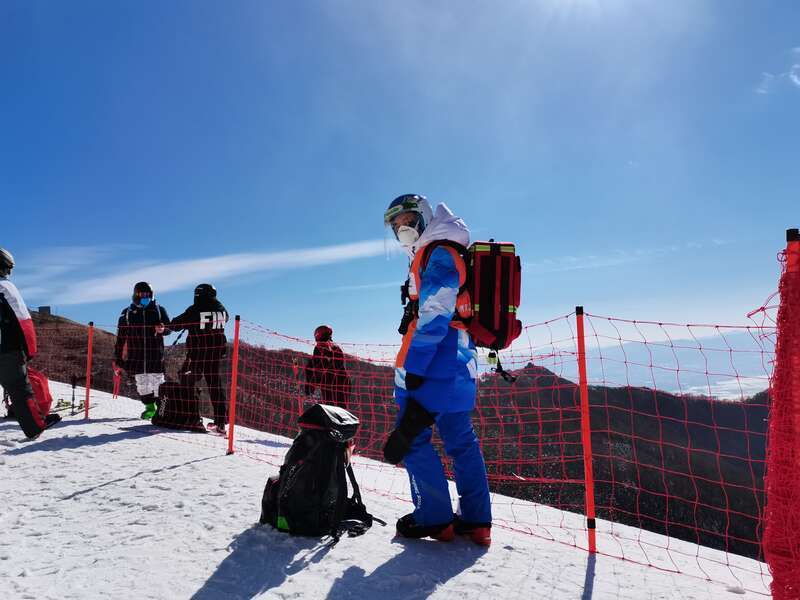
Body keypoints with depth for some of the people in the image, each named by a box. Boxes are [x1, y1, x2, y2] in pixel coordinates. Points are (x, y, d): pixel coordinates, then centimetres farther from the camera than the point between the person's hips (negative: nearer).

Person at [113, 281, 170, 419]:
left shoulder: (159, 310, 7)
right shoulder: (128, 313, 7)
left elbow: (169, 328, 9)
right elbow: (121, 337, 7)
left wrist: (162, 329, -17)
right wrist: (117, 360, 4)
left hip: (155, 353, -1)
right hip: (136, 354, 1)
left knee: (157, 380, -2)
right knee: (141, 381, 4)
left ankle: (161, 407, 7)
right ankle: (150, 407, 16)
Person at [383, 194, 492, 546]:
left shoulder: (437, 253, -8)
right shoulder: (439, 255, 23)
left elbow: (435, 315, -19)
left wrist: (414, 367, -21)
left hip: (435, 360, -10)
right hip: (459, 363, 10)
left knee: (411, 436, -2)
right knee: (461, 439, 11)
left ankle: (434, 519, 4)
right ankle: (476, 521, 17)